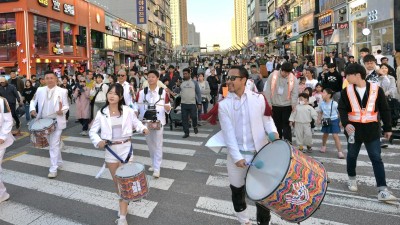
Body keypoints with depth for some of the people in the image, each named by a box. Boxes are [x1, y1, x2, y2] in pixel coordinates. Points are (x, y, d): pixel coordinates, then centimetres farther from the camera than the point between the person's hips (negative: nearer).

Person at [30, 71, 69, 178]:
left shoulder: (62, 91, -6)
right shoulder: (40, 90, 5)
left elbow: (66, 106, -6)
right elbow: (33, 101, 15)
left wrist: (62, 111, -27)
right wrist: (32, 109, -5)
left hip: (57, 122, -5)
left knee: (54, 145, -7)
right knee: (52, 144, 18)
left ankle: (53, 169, -1)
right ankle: (58, 161, 36)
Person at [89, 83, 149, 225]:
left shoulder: (128, 111, -7)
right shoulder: (101, 113, -4)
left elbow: (136, 123, 6)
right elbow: (92, 131, 2)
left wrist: (143, 129, -16)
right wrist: (98, 141, -18)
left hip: (126, 148, -2)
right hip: (110, 149, 2)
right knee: (116, 182, 17)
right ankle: (124, 205, 42)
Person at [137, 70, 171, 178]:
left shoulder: (163, 92, -4)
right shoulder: (141, 92, 2)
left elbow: (168, 106, 0)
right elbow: (137, 106, 4)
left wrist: (168, 108, -22)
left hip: (158, 121, -3)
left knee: (158, 144, -1)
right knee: (150, 144, 16)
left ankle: (157, 168, 5)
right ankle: (154, 163, 34)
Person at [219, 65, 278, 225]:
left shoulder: (259, 99, -2)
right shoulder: (223, 105, -4)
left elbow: (267, 120, 6)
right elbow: (228, 133, -10)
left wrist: (273, 132, -16)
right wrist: (237, 157, -16)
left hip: (259, 152, -1)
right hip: (236, 154, 1)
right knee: (237, 189, 16)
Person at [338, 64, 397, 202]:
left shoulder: (376, 89, -5)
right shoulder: (347, 91, -2)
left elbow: (384, 110, 2)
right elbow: (342, 109, -5)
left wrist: (388, 128, 3)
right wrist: (346, 124, -23)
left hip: (372, 130, -1)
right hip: (354, 129, 2)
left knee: (376, 159, -2)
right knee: (352, 156, 15)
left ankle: (382, 190, -1)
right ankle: (352, 179, 38)